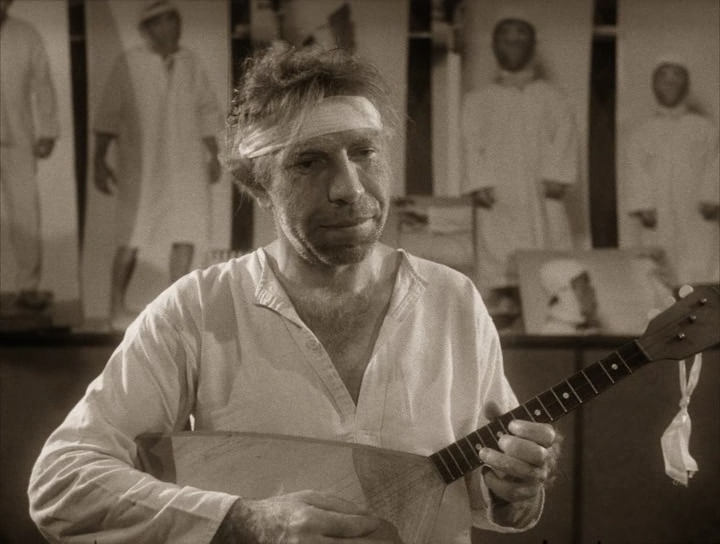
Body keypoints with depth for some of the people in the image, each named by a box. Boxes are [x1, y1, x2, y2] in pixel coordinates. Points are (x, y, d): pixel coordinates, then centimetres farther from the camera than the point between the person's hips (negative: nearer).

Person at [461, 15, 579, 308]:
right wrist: (479, 183, -11)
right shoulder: (478, 100, 18)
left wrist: (556, 175, -13)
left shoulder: (551, 97, 19)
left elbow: (564, 135, 5)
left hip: (541, 197, 1)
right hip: (497, 200, -1)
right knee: (495, 274, -11)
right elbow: (472, 143, 6)